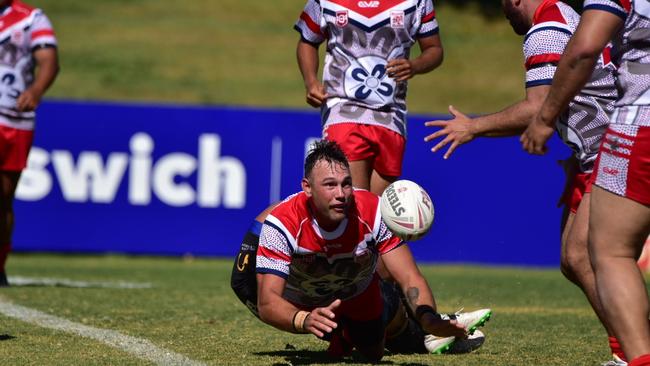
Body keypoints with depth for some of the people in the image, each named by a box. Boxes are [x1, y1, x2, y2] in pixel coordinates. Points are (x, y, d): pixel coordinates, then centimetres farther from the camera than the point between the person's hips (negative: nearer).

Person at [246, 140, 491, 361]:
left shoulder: (374, 213, -36)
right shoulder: (283, 223, -41)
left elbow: (410, 279, -36)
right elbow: (267, 303, -46)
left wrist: (428, 318, -59)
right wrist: (303, 320, -69)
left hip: (358, 296, 1)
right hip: (298, 304, -1)